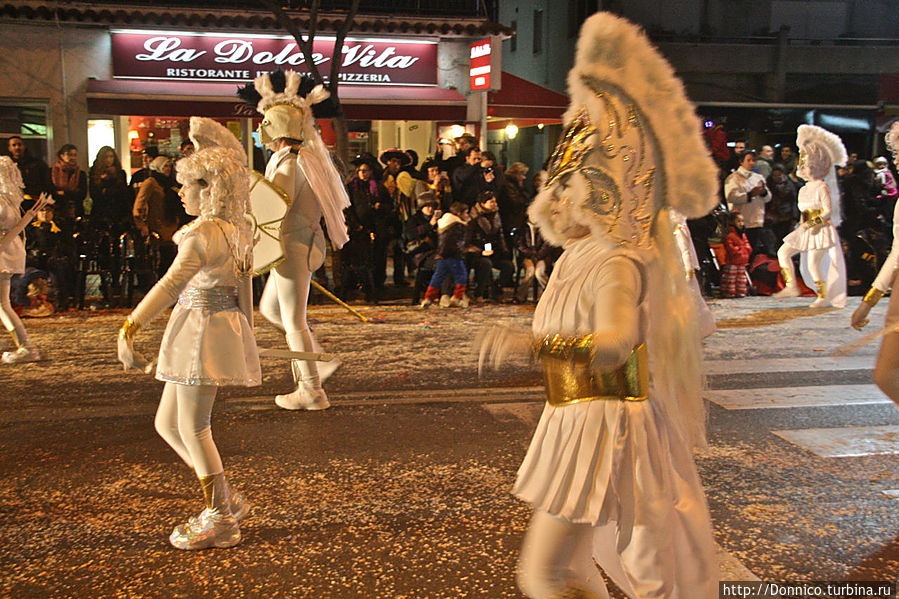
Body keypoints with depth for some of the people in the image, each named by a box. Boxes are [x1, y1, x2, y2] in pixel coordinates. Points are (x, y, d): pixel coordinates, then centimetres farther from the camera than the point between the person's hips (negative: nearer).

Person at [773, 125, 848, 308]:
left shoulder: (822, 187, -11)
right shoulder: (803, 190, 13)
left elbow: (828, 211, -17)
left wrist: (811, 223, -24)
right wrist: (804, 226, 16)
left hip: (822, 229, -8)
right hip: (807, 231, 8)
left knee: (814, 264, -10)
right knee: (783, 252, 3)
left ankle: (825, 297, 4)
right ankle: (791, 286, 7)